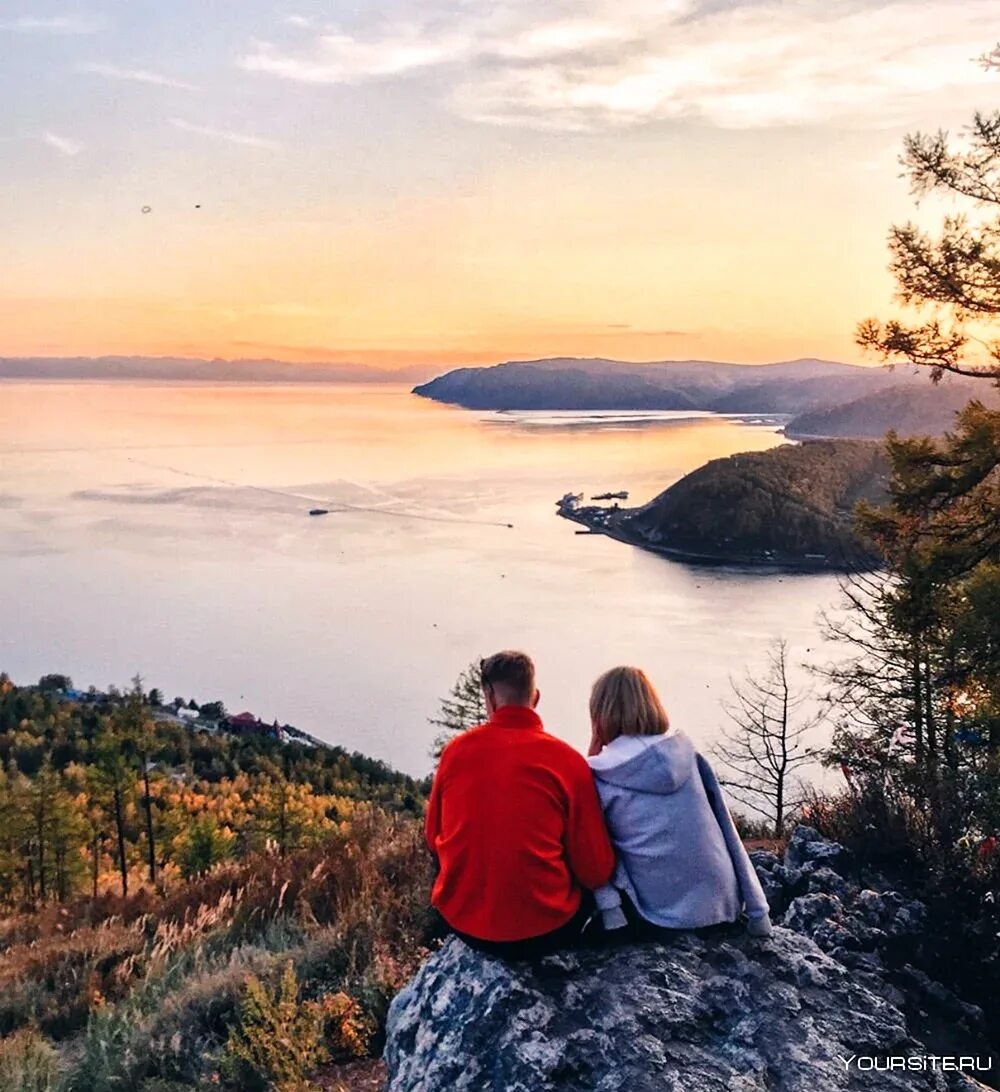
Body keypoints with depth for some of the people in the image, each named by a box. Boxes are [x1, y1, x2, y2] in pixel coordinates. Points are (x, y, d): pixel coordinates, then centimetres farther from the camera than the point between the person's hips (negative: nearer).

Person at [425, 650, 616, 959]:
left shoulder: (456, 750, -4)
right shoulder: (567, 759, -12)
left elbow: (435, 840, 9)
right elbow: (596, 871, -9)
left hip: (461, 923, 3)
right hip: (543, 930, -3)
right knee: (592, 884, 25)